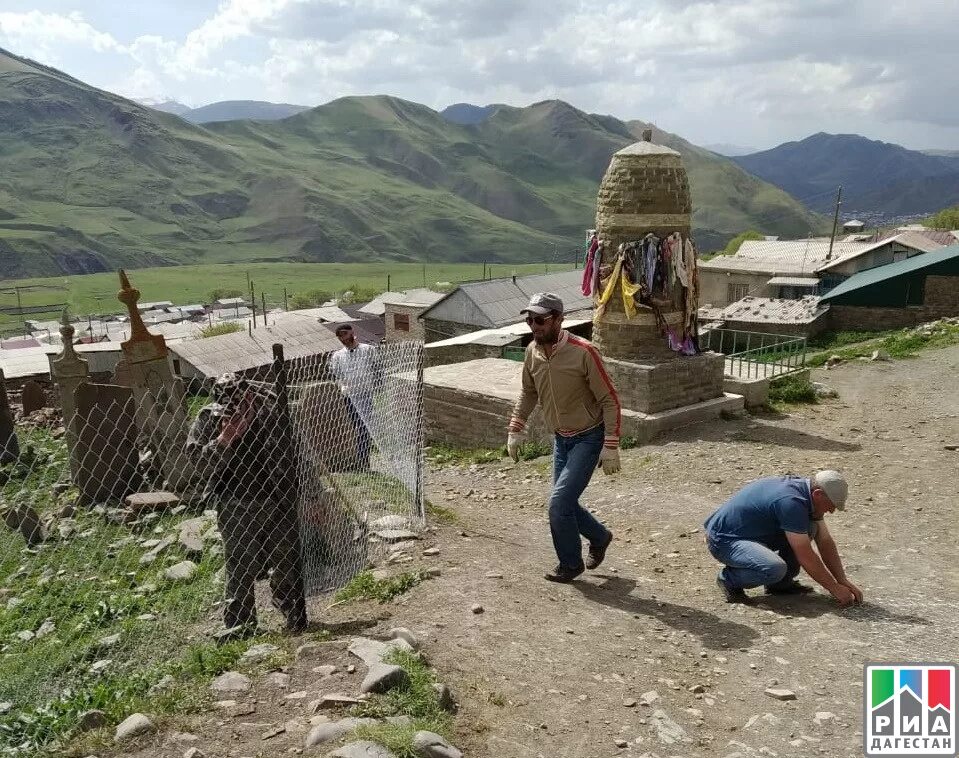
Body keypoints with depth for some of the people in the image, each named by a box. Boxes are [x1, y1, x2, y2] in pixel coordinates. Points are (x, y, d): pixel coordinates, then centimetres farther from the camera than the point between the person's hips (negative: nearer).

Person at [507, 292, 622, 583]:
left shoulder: (583, 353, -23)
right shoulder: (532, 352, -4)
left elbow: (610, 400, -17)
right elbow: (528, 394, 14)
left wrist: (611, 447, -19)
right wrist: (515, 431, 10)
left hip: (588, 439, -6)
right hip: (561, 439, 7)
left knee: (559, 502, -12)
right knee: (565, 503, 12)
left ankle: (571, 564, 10)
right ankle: (599, 537, 39)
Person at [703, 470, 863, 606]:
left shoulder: (807, 491, 0)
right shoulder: (791, 501, -28)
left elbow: (826, 542, 8)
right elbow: (806, 557, -23)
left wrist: (844, 581, 3)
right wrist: (835, 588, -13)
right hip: (723, 539, -10)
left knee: (809, 528, -1)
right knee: (775, 568, -34)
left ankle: (781, 583, 9)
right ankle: (729, 578, -6)